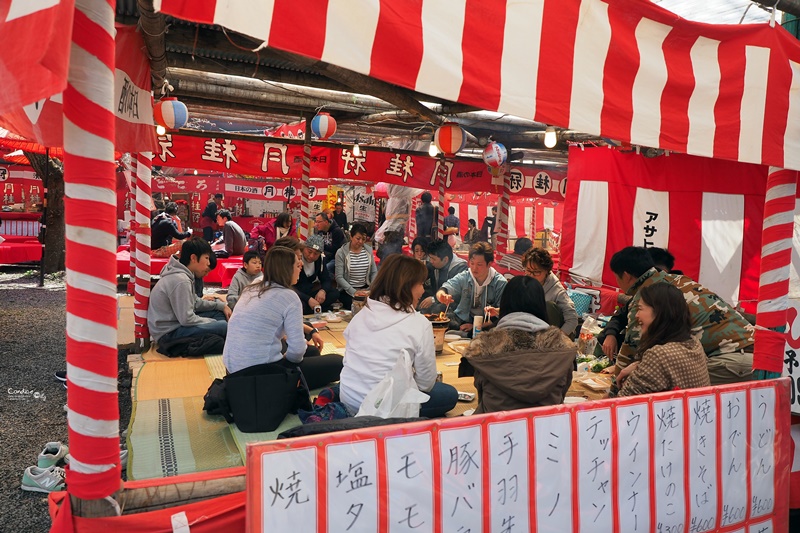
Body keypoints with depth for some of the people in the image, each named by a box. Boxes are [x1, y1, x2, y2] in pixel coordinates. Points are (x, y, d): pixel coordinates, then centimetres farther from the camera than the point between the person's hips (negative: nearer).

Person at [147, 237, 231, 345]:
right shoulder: (180, 281, -23)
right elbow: (186, 319, -24)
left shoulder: (184, 275, 6)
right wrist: (214, 323, -12)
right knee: (225, 326, -22)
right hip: (169, 333, -11)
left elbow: (195, 303, 16)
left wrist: (221, 305, 7)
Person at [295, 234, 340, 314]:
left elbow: (327, 280, 8)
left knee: (335, 293, -11)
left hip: (309, 292, 7)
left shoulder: (320, 259, 1)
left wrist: (323, 291, -16)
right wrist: (308, 299, -32)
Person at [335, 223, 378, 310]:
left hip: (366, 288, 4)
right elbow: (339, 277, -10)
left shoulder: (369, 250, 7)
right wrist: (354, 292, -20)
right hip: (347, 290, -4)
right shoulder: (341, 253, -7)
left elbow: (374, 272, 10)